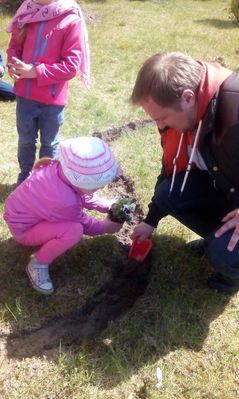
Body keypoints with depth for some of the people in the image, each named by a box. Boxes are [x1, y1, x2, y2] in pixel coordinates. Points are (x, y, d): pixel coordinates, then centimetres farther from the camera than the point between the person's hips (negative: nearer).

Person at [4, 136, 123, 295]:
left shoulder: (61, 168, -20)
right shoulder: (64, 201, -39)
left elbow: (83, 195, 2)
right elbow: (85, 224, -16)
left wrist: (107, 205, -5)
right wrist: (106, 226, 0)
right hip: (23, 229, -8)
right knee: (74, 230, -30)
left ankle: (48, 236, 15)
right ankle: (38, 264, -8)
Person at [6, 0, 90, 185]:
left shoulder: (71, 20, -16)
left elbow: (71, 65, -17)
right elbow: (15, 44, 10)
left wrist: (36, 71, -20)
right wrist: (13, 63, -12)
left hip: (52, 98, -4)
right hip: (25, 94, 4)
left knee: (48, 142, 17)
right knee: (25, 140, 20)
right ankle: (25, 176, 43)